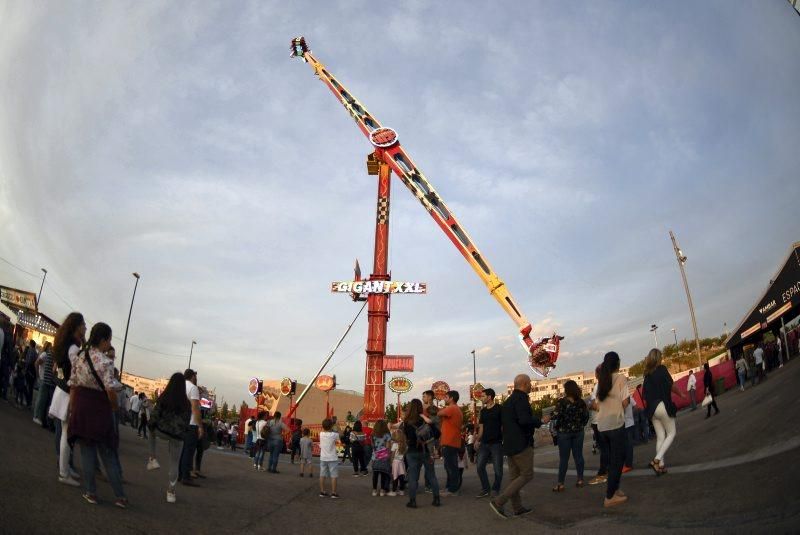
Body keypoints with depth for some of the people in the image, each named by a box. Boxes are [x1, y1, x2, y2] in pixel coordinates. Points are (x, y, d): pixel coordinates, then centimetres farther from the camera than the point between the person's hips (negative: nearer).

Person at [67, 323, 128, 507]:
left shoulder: (79, 357, 4)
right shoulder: (104, 362, -15)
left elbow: (73, 385, 7)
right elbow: (110, 390, -20)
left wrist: (73, 409, 13)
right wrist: (114, 405, -2)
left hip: (81, 406, 4)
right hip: (99, 408, -4)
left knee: (87, 450, 13)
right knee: (107, 453, 5)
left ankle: (90, 492, 17)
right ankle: (120, 495, 8)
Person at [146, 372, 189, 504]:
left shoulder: (163, 398, -4)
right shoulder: (187, 403, 2)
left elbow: (155, 415, -2)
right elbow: (187, 421, 9)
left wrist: (150, 424, 17)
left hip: (162, 431, -1)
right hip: (177, 436, 1)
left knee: (151, 431, 34)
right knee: (175, 463, 12)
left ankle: (153, 459, 23)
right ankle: (171, 492, 14)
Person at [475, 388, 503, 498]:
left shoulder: (499, 409, -6)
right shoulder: (483, 411, 12)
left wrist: (505, 439, -11)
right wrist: (477, 440, 10)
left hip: (496, 443, -6)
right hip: (484, 443, 6)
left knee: (498, 469, 1)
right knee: (480, 467, 3)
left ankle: (495, 490, 17)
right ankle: (485, 489, 14)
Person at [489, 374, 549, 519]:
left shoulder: (507, 401, 15)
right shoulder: (521, 398, -14)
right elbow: (524, 420, -27)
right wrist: (541, 421, -13)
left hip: (509, 444, 9)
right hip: (521, 444, -9)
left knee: (514, 476, 13)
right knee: (526, 475, -3)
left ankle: (517, 507, 17)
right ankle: (499, 502, -10)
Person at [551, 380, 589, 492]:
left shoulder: (561, 402, -14)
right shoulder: (581, 402, 0)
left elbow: (557, 416, -20)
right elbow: (586, 416, 5)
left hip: (564, 432, -4)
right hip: (578, 432, 4)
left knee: (564, 458, 0)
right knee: (578, 455, 12)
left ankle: (561, 484, 3)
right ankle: (580, 479, 16)